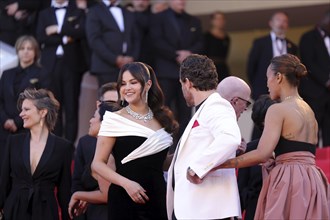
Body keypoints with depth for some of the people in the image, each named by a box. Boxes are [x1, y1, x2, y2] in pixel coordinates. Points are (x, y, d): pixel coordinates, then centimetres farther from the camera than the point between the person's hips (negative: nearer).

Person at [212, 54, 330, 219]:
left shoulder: (278, 110, -6)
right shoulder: (309, 111, 20)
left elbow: (262, 154, -16)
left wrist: (218, 165, -15)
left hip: (288, 182, -8)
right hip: (313, 183, 8)